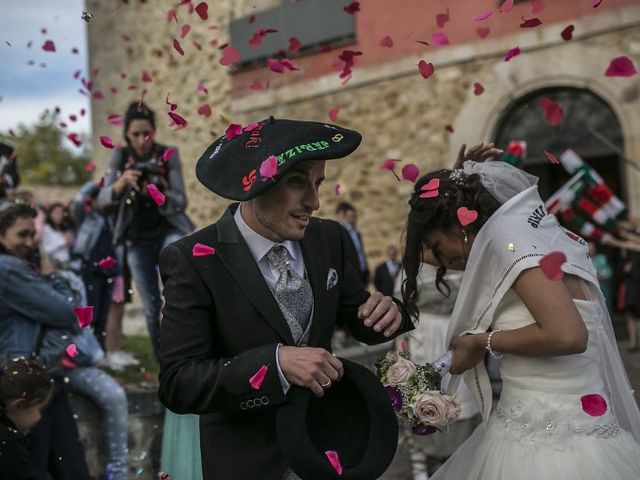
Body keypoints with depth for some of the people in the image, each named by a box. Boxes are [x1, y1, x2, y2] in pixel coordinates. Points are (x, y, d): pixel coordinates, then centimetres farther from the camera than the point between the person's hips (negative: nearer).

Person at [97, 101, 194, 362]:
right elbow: (102, 201, -14)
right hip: (137, 240, 2)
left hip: (168, 230, -2)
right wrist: (121, 182, -34)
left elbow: (181, 202, -12)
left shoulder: (168, 155, -10)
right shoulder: (120, 157, -5)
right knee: (151, 307, 3)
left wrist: (161, 193, -34)